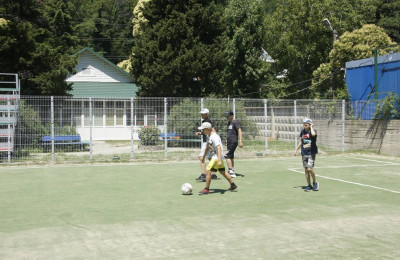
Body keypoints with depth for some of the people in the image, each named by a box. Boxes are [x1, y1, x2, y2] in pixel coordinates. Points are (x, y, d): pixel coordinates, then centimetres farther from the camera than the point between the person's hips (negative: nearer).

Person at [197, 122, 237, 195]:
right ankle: (233, 185, 27)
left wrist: (219, 160, -34)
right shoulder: (210, 136, 11)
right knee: (222, 172, 17)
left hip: (216, 157, -10)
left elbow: (219, 148, -28)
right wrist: (203, 156, 36)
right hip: (214, 157, 10)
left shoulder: (214, 137, -20)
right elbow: (208, 147, 27)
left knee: (208, 171, -11)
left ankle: (206, 189, -3)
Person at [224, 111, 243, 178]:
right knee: (231, 157, 11)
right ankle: (232, 172, 15)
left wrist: (240, 141, -25)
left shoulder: (235, 122, -11)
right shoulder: (229, 123, 16)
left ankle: (230, 171, -13)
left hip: (233, 142, -10)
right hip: (229, 142, 10)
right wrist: (227, 140, 27)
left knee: (227, 156, -14)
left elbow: (239, 131, -18)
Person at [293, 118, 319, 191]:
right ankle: (309, 186, 14)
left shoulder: (313, 130, -9)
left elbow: (313, 134, -36)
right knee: (306, 170, 5)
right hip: (304, 153, 6)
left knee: (309, 169, -15)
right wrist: (296, 150, 20)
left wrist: (311, 127, -19)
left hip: (311, 153, -5)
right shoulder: (303, 131, 8)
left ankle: (315, 182, 8)